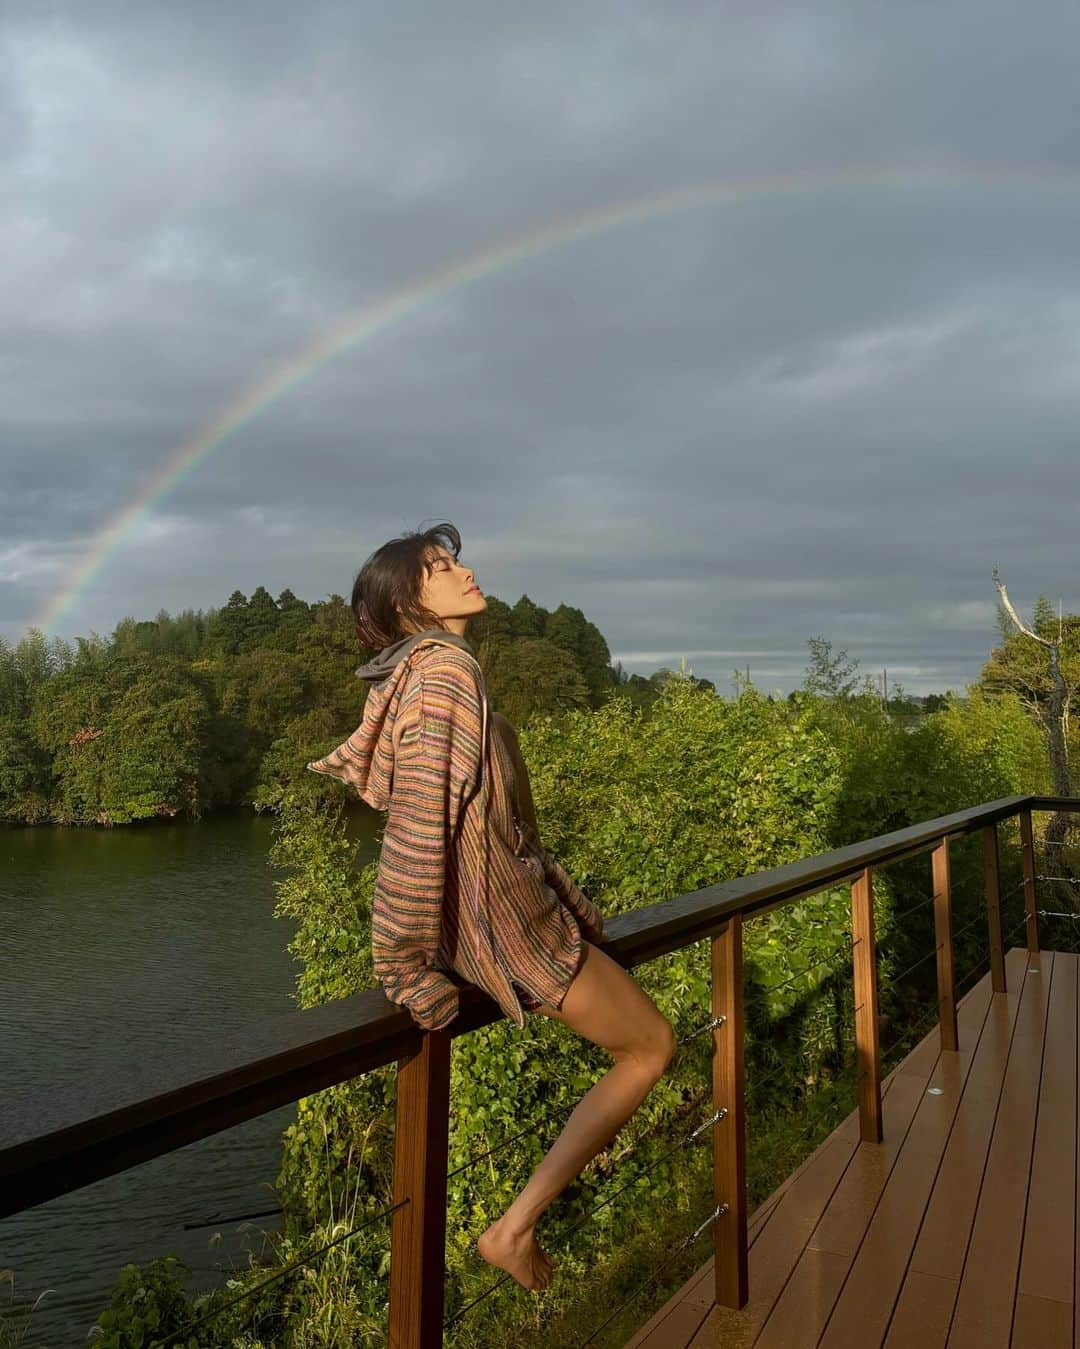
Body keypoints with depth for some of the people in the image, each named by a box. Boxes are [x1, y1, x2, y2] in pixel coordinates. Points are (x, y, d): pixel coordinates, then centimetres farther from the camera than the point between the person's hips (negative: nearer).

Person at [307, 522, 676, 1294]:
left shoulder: (417, 672, 8)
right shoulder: (447, 667, -20)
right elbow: (419, 824, -26)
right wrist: (406, 968, -21)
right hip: (502, 923, -9)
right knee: (653, 1046, 6)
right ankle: (515, 1226, 8)